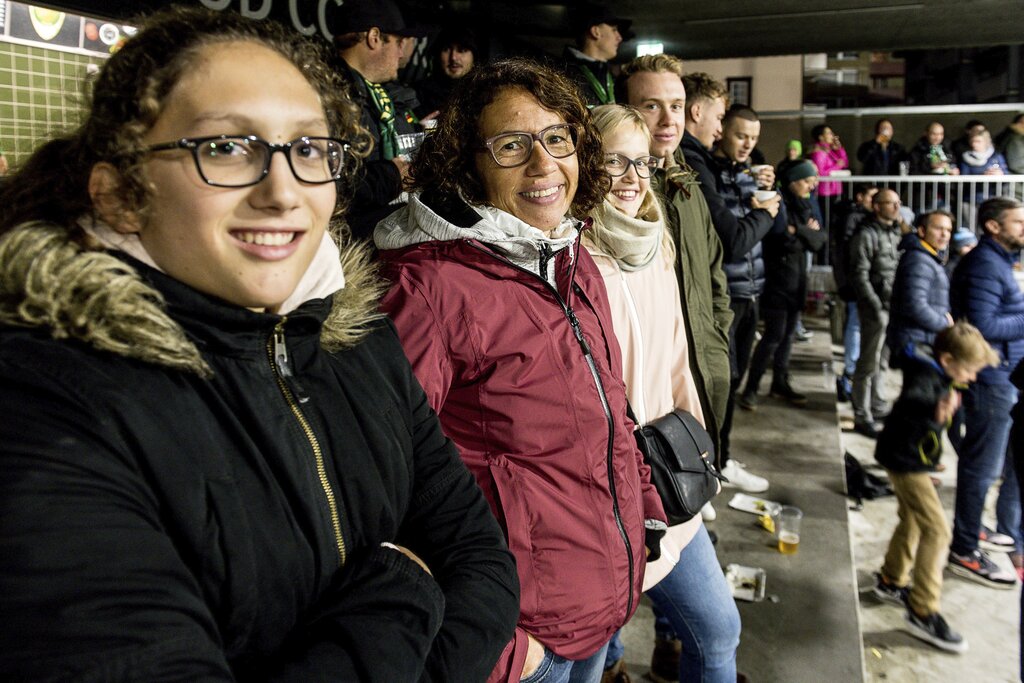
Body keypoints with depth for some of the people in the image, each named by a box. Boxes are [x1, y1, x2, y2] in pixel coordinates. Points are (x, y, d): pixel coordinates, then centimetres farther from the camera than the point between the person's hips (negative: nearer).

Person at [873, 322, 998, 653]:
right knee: (936, 530, -10)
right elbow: (908, 402, -50)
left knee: (912, 521, 22)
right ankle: (923, 614, -4)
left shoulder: (937, 373, 2)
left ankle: (891, 582, 40)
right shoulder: (925, 377, -27)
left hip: (911, 459, 11)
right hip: (907, 461, -11)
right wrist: (934, 412, -69)